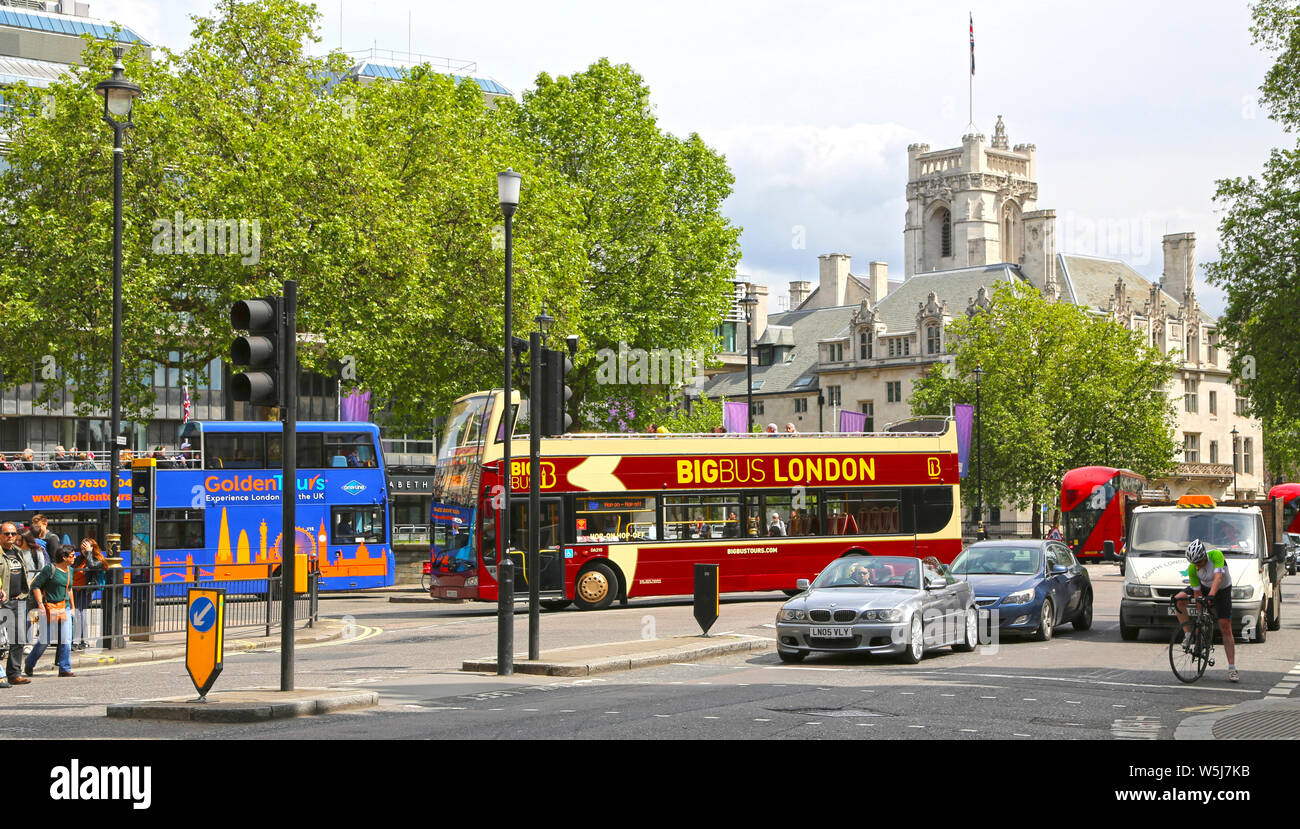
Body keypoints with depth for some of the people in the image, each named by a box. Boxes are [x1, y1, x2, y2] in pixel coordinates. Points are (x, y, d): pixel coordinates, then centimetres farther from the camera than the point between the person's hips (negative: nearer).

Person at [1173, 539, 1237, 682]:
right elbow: (1197, 592, -18)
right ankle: (1189, 634, -9)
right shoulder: (1192, 568, -22)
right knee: (1178, 600, -22)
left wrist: (1211, 595, -58)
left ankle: (1232, 668, -7)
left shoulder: (1216, 555, -32)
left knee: (1226, 629, -8)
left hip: (1222, 589, -3)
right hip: (1204, 587, 3)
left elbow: (1218, 577, -43)